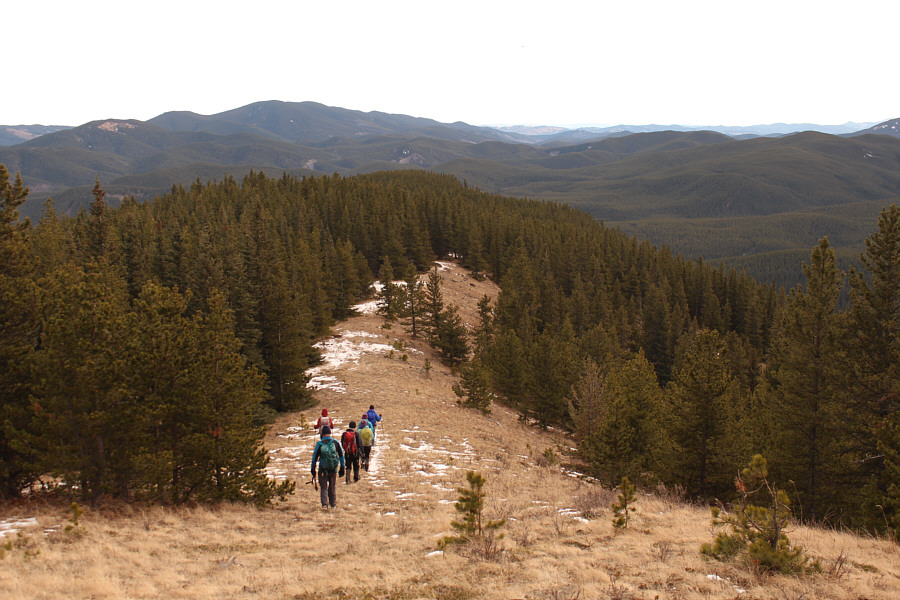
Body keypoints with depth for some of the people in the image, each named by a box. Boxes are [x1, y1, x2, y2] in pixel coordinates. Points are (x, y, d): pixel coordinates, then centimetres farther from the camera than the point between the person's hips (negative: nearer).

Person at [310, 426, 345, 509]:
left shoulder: (319, 444, -8)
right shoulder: (335, 442, -2)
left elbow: (314, 457, -4)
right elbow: (341, 456, 4)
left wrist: (313, 469, 6)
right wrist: (342, 468, 13)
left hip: (323, 470, -2)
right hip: (334, 470, 2)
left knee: (323, 487, 5)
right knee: (332, 487, 16)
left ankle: (324, 504, -8)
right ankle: (333, 504, 21)